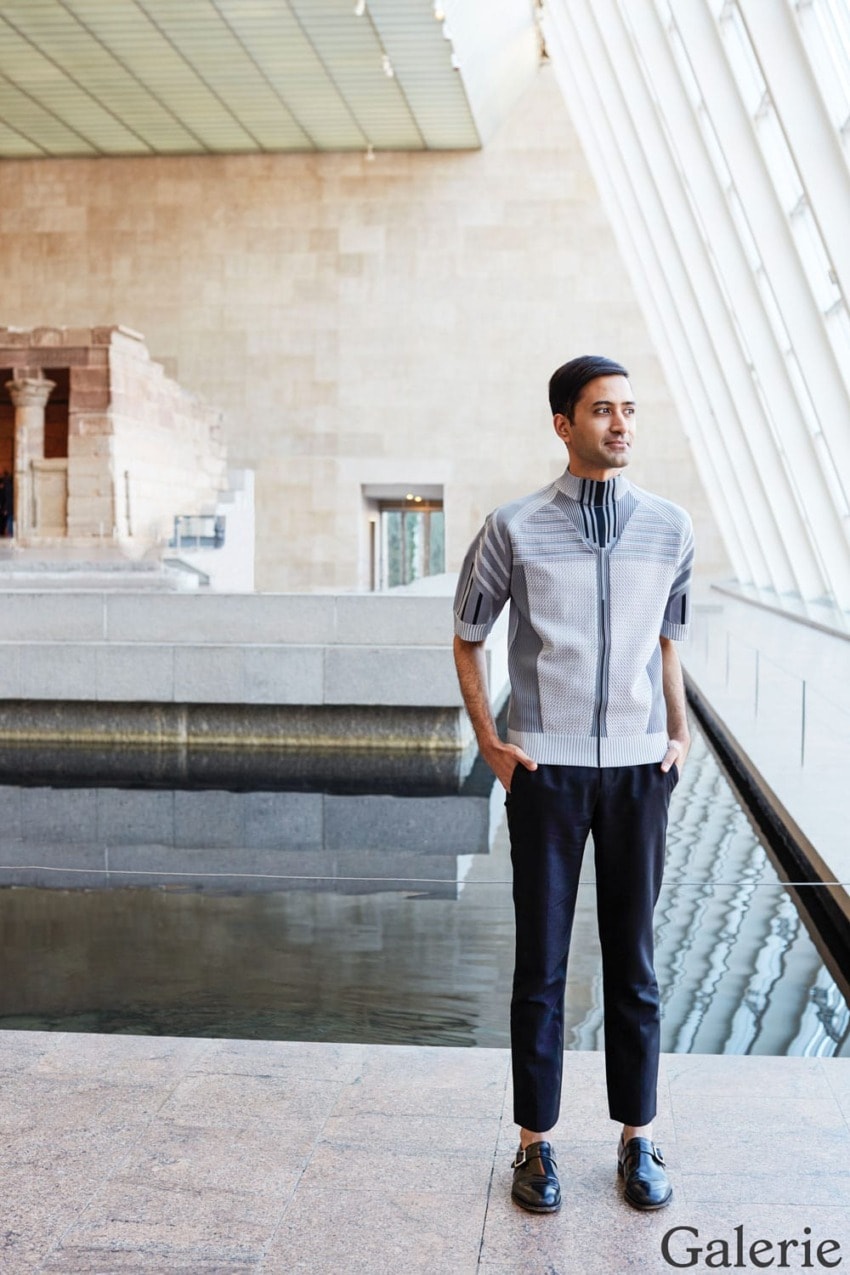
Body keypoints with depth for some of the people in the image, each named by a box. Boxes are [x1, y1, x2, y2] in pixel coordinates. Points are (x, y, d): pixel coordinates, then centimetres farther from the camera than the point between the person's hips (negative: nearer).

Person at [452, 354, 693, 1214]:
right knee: (541, 964, 6)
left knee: (633, 962, 11)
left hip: (638, 768, 2)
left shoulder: (669, 527, 3)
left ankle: (638, 1139, 25)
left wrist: (680, 736, 10)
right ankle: (536, 1142, 20)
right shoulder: (515, 529, -4)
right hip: (546, 771, -2)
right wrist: (488, 743, 2)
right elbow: (467, 640, 7)